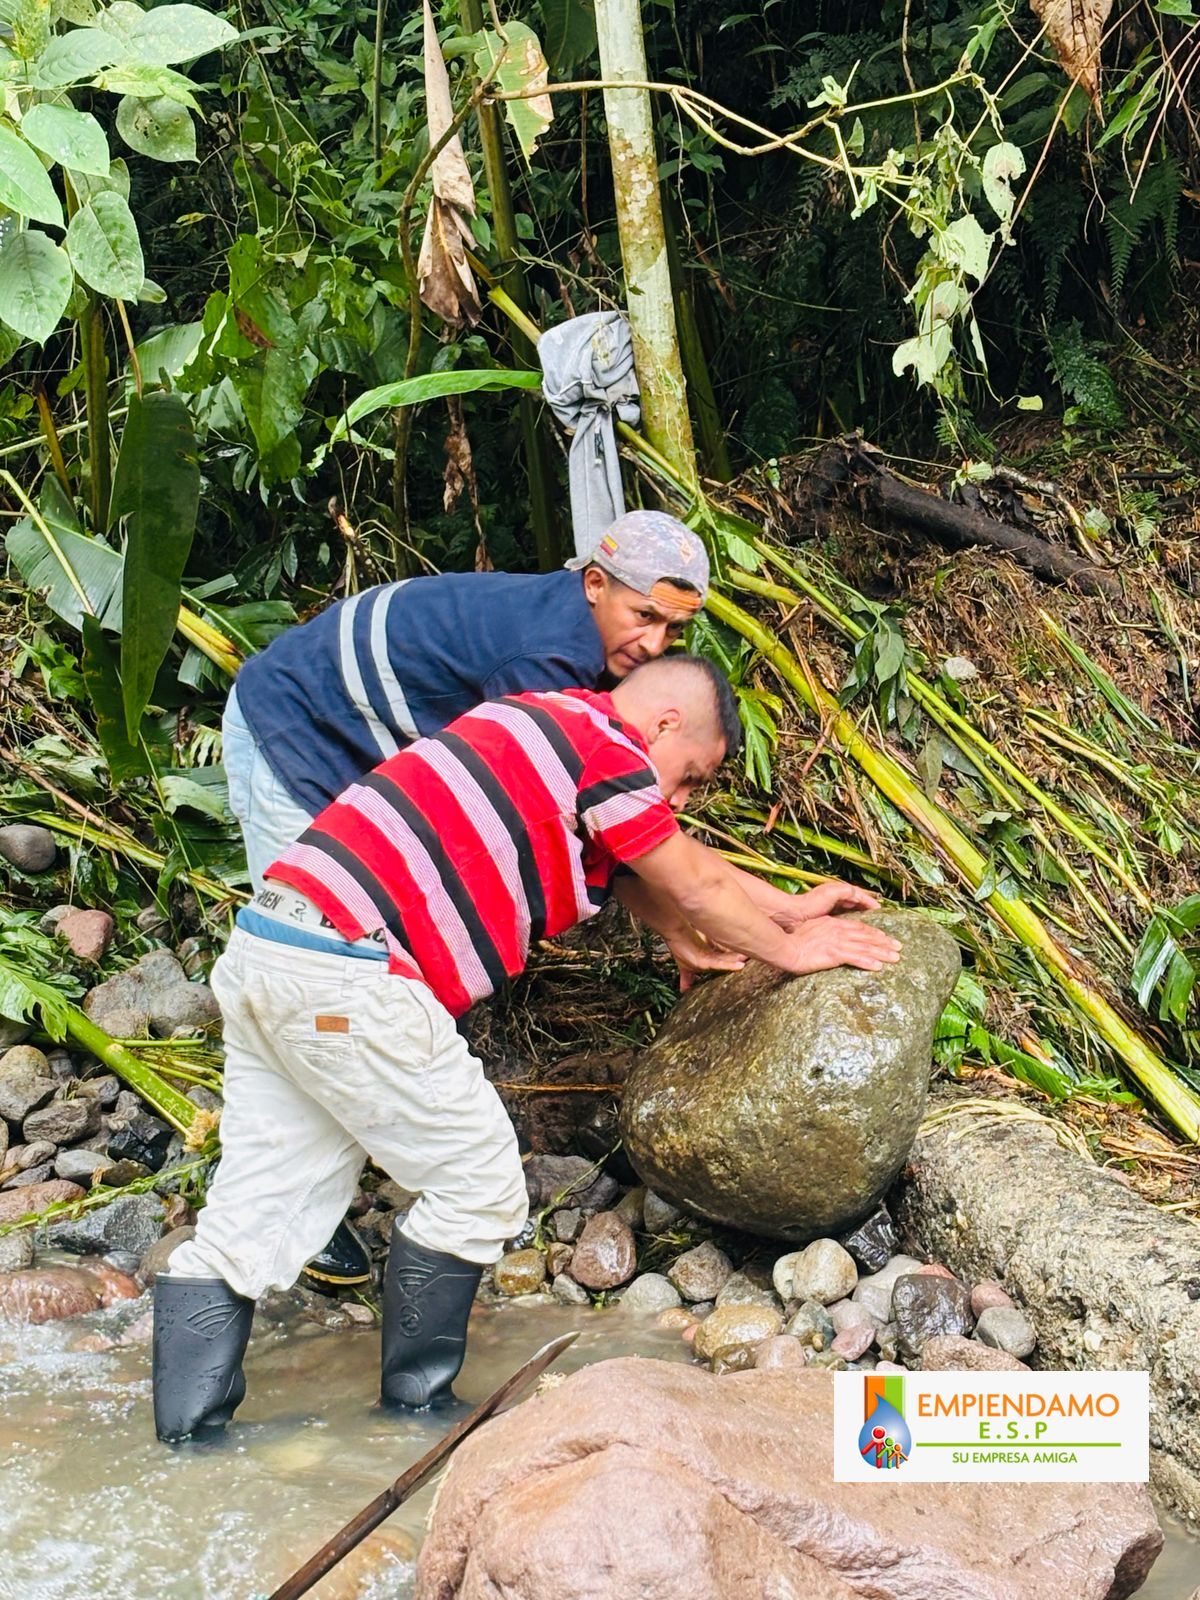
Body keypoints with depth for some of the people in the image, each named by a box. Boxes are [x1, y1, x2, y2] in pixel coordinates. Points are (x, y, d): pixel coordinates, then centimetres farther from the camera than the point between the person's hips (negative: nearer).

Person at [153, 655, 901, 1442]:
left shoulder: (548, 726, 25)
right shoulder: (609, 751, -3)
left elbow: (660, 876, 35)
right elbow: (695, 892, 8)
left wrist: (790, 907, 42)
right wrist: (786, 950, 25)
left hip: (260, 955, 10)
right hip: (346, 975, -10)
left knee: (259, 1213, 9)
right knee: (479, 1189, 4)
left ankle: (186, 1431, 7)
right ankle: (415, 1405, 15)